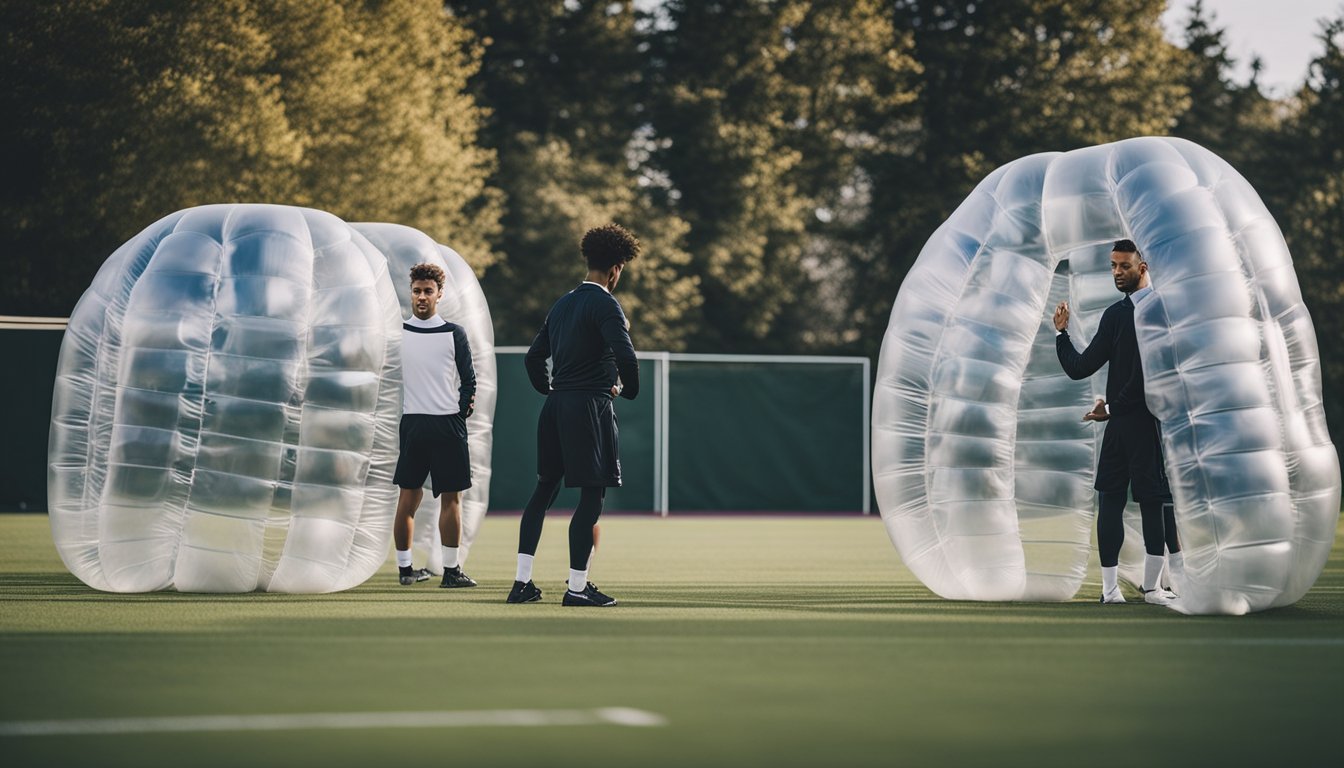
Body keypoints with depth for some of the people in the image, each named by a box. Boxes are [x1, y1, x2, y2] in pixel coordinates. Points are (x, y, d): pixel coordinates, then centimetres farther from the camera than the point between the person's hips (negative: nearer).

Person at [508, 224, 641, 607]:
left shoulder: (562, 304, 16)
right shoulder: (605, 304, -9)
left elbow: (534, 356, 20)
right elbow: (624, 354, -21)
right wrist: (630, 389, -4)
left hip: (556, 405, 8)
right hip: (590, 406, -8)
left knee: (544, 489, 13)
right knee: (592, 496, -4)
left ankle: (522, 582, 12)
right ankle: (577, 586, -5)